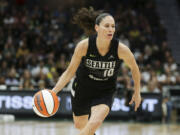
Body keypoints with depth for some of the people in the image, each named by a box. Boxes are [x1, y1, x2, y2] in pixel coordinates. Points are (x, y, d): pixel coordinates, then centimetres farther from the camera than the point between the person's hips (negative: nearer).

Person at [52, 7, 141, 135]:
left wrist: (137, 92, 7)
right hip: (82, 90, 2)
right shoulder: (84, 46, -23)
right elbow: (70, 71, -12)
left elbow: (134, 68, -3)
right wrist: (54, 91, -24)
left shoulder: (121, 49, -24)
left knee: (94, 124, -28)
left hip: (104, 93, -2)